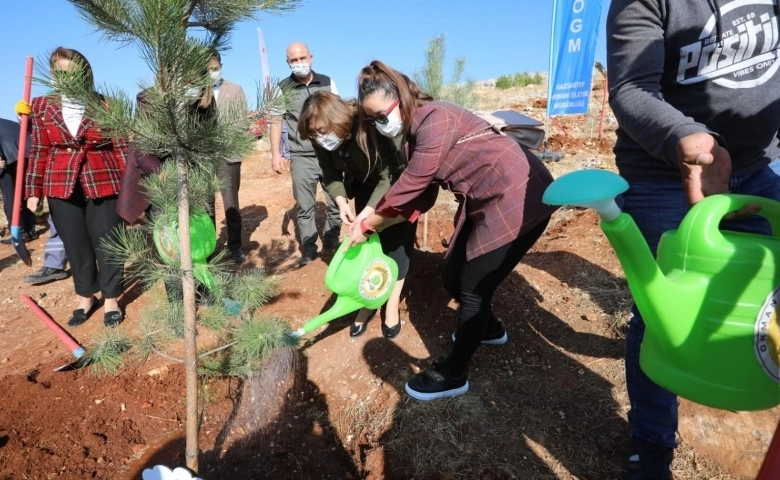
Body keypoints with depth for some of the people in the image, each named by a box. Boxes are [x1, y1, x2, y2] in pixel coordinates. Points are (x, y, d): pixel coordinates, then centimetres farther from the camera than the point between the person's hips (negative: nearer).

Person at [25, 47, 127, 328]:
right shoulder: (42, 106, 6)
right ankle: (85, 298, 27)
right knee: (75, 246, 11)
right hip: (61, 187, 3)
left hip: (103, 184, -2)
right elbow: (39, 151, 8)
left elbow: (120, 147, 1)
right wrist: (33, 190, 5)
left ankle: (111, 300, 18)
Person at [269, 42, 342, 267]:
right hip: (301, 158, -1)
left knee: (337, 201, 7)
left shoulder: (327, 83, 6)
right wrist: (275, 154, -3)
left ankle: (332, 242, 26)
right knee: (304, 206, 6)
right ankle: (308, 248, 18)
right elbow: (275, 122, 4)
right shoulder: (283, 89, 2)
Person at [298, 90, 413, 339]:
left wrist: (368, 212, -37)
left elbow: (389, 176, -31)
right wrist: (341, 201, -27)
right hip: (365, 187, 5)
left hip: (397, 185, -5)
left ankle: (392, 304, 6)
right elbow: (331, 176, -7)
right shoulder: (322, 142, -18)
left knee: (395, 242, -7)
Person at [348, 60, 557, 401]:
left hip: (519, 196, -9)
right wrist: (375, 224, 0)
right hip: (486, 201, 9)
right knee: (454, 278, 12)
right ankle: (489, 329, 41)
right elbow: (421, 196, 7)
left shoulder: (434, 118, -19)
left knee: (473, 286, -3)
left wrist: (368, 224, -9)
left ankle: (453, 376, 15)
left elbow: (411, 185, -19)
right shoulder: (416, 130, 9)